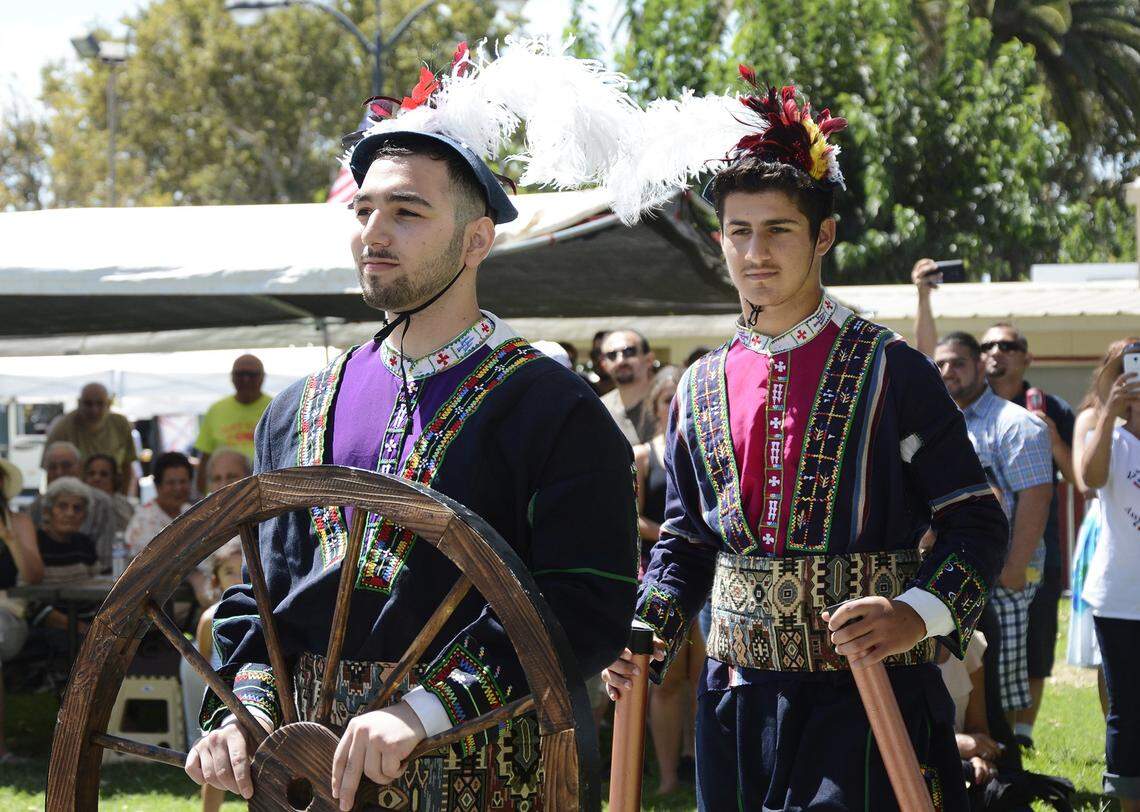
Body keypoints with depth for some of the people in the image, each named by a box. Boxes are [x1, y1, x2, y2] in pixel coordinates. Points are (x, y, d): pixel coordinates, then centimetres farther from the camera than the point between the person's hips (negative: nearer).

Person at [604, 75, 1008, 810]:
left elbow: (977, 522, -5)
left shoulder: (890, 371, -3)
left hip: (867, 699, -4)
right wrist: (644, 635, 1)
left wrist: (919, 613, -22)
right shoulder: (701, 390, 10)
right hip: (739, 701, 4)